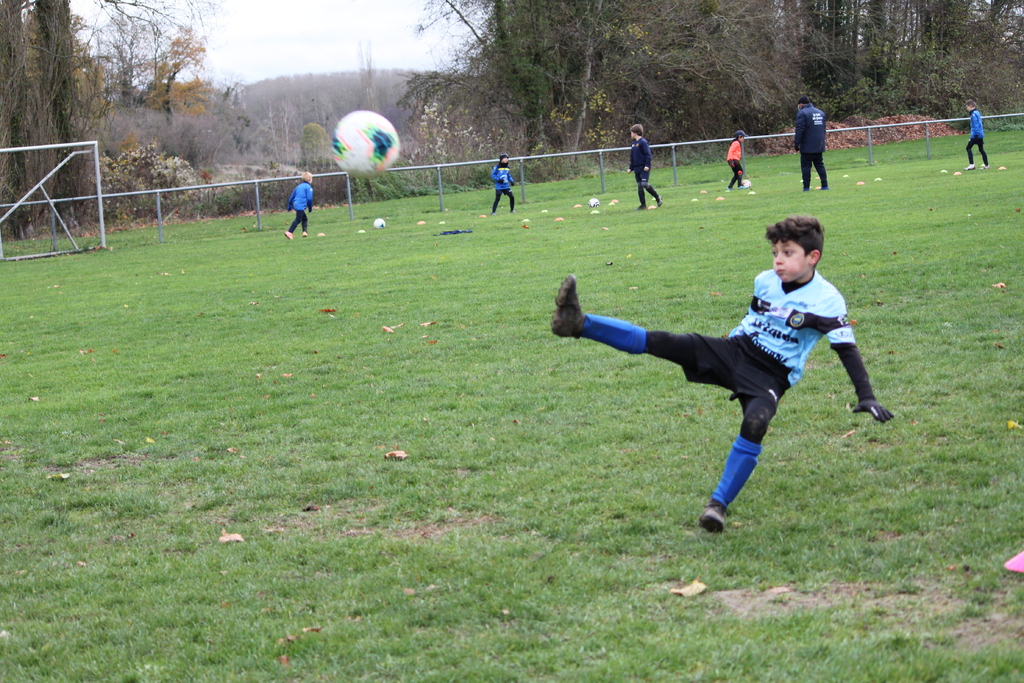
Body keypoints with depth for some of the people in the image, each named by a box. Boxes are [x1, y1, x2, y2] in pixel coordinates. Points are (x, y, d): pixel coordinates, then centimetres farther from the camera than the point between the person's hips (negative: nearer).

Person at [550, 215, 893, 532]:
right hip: (735, 350, 4)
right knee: (659, 343, -12)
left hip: (770, 376, -4)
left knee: (755, 424, -36)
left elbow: (847, 349, -13)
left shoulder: (826, 300, -12)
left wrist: (866, 398, -18)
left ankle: (718, 504, -27)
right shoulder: (765, 281, 5)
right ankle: (578, 323, -21)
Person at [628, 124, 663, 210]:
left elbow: (648, 154, -14)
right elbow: (632, 157, 22)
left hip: (644, 168, -8)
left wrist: (647, 165, -20)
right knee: (639, 186, 5)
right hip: (637, 168, 8)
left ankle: (657, 197, 3)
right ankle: (643, 205, 9)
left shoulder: (643, 142, -10)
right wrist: (631, 168, 19)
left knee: (644, 184, -17)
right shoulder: (634, 144, 15)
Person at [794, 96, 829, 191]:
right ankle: (825, 185, 5)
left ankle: (806, 187, -5)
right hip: (819, 146, 6)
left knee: (806, 166, -2)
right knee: (820, 165, 11)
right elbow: (823, 129, 21)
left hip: (807, 147, -6)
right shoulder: (821, 113, 16)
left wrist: (796, 143, -13)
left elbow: (800, 129, -16)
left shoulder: (802, 113, -8)